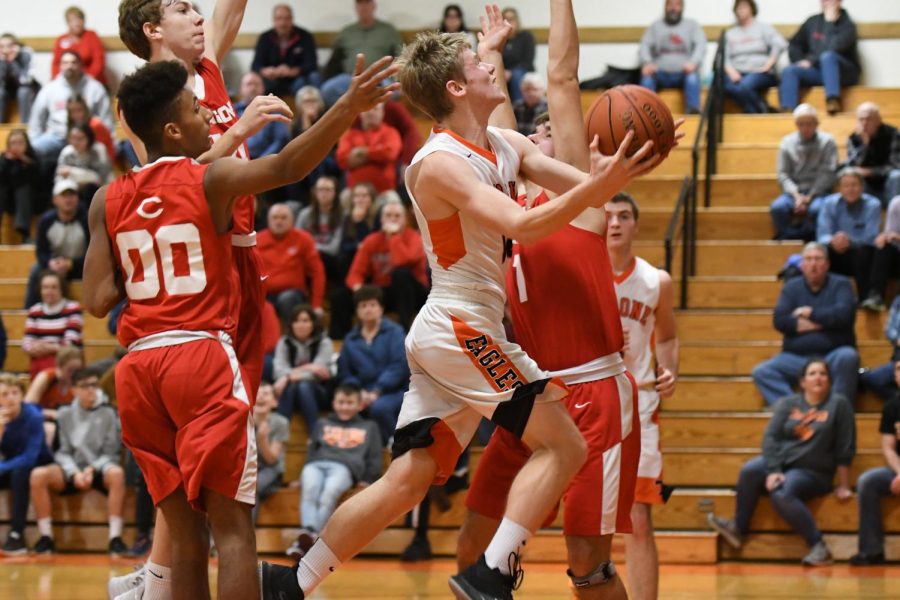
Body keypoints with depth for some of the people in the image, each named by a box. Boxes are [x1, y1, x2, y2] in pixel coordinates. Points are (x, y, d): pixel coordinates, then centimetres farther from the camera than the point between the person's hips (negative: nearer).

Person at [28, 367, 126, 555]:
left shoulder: (108, 414, 3)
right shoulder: (66, 414, 8)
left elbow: (111, 453, -1)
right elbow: (63, 452, 4)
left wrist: (92, 469, -19)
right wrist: (74, 472, -15)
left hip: (100, 470, -2)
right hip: (72, 470, 2)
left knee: (116, 473, -38)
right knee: (38, 475, -27)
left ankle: (115, 537, -38)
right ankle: (46, 537, -22)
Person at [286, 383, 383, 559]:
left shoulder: (369, 427, 30)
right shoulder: (322, 424, 36)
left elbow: (375, 457, 22)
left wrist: (368, 480, 5)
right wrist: (305, 473, 11)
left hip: (344, 467, -2)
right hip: (317, 464, 2)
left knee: (329, 493, -37)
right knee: (310, 489, -36)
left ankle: (311, 538, -53)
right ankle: (307, 531, -58)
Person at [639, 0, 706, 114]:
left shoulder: (692, 25, 16)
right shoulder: (655, 26, 18)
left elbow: (701, 45, 1)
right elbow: (645, 46, 5)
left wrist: (693, 62, -22)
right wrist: (647, 62, -18)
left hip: (683, 73, -1)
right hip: (661, 74, 1)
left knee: (693, 75, -35)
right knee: (647, 74, -32)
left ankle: (693, 113, -46)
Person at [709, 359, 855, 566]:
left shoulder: (838, 404, -6)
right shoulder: (787, 404, 5)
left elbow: (845, 450, -5)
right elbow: (771, 437, -4)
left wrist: (843, 486, -5)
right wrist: (773, 471, -18)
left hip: (813, 473, -4)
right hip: (780, 462, 4)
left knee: (782, 494, -34)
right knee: (749, 471, -25)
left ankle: (818, 547, -27)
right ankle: (739, 528, -10)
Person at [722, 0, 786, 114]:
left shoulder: (763, 27, 12)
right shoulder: (730, 33, 22)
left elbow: (780, 44, -3)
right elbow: (724, 56, 10)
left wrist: (768, 64, -14)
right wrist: (730, 70, -10)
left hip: (760, 72, -3)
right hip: (737, 73, 3)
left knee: (745, 86, -38)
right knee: (729, 86, -34)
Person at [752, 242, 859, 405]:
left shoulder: (840, 284, 5)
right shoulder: (792, 287, 11)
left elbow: (844, 314, -15)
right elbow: (780, 320, -5)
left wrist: (810, 313, -4)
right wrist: (823, 322, -9)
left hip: (833, 356, -3)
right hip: (796, 357, 3)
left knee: (848, 356, -36)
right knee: (761, 372, -21)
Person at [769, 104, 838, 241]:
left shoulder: (827, 141, 2)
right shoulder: (787, 142, 9)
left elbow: (827, 173, -4)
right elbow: (783, 174, 4)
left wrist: (809, 197, -13)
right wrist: (796, 195, -12)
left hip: (818, 193, -2)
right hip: (794, 192, 2)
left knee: (816, 209, -36)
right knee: (777, 207, -30)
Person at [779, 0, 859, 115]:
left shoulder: (847, 25, -2)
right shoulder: (812, 22, 14)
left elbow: (833, 50, -17)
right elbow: (795, 45, 12)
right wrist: (801, 61, -3)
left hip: (843, 72, -5)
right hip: (816, 70, 5)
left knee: (827, 57, -36)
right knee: (789, 71, -21)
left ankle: (833, 101, -53)